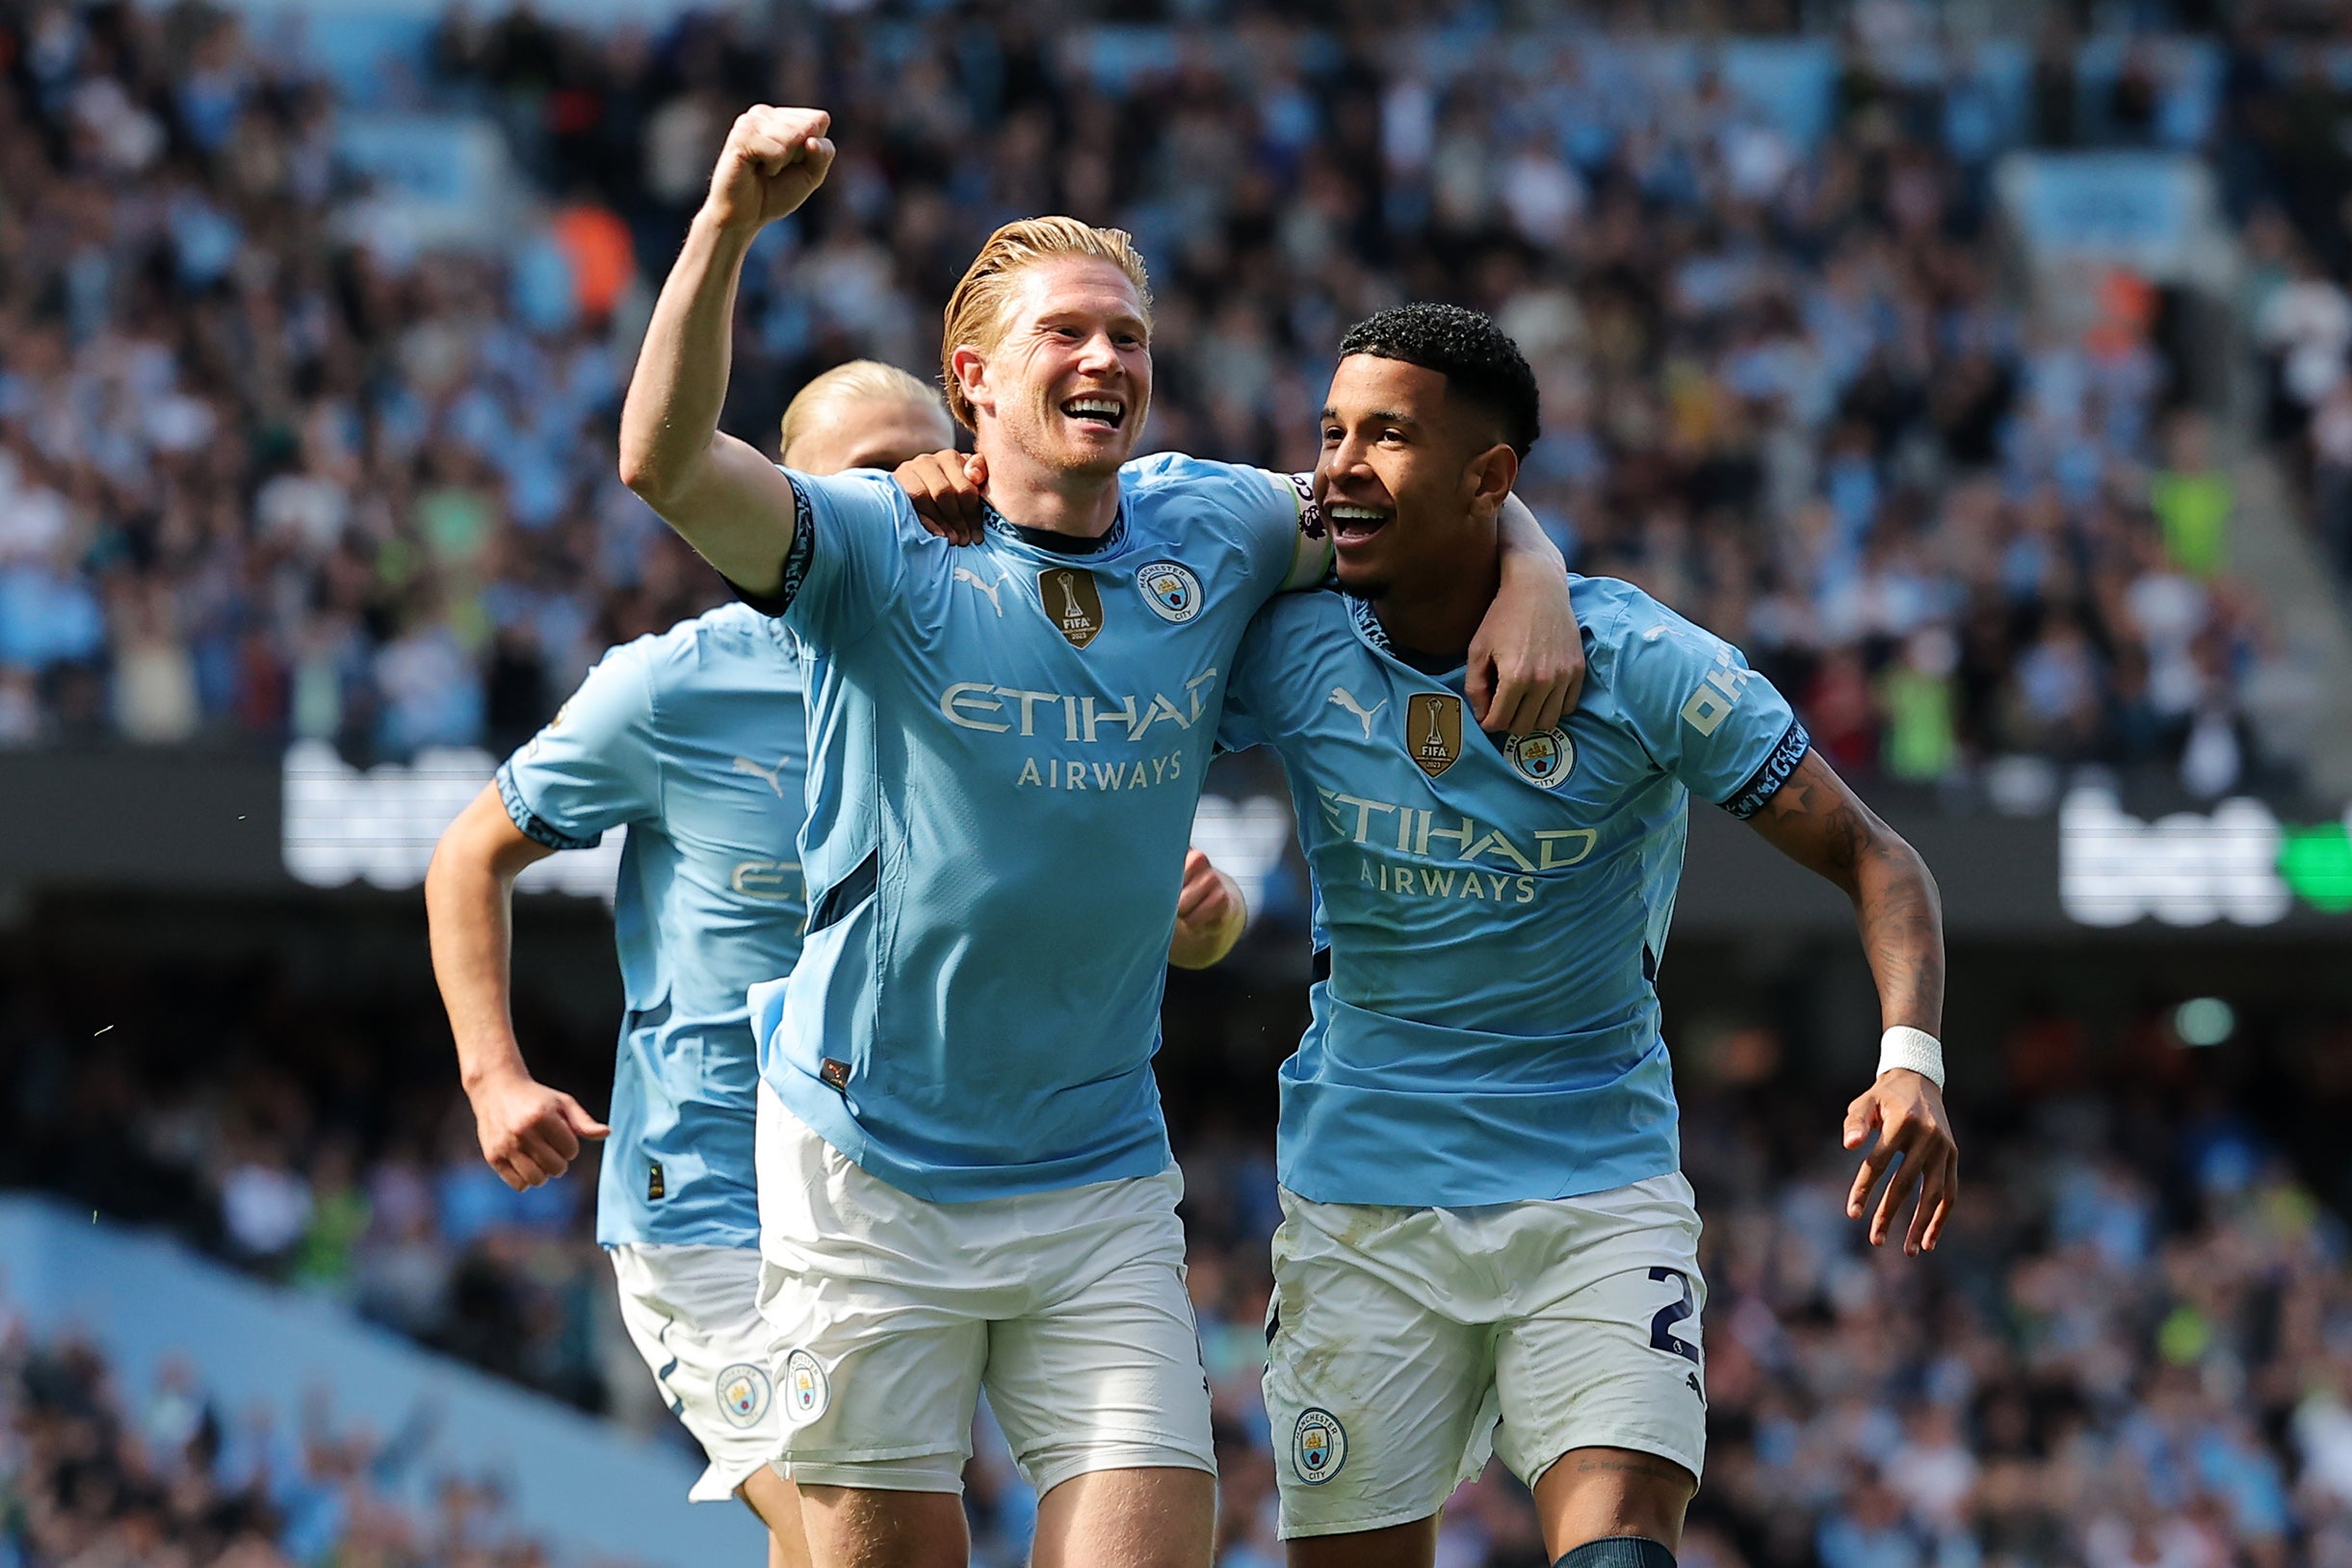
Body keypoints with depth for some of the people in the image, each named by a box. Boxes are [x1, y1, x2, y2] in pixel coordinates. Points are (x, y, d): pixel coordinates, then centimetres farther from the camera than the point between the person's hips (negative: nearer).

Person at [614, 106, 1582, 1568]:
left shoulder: (1210, 532, 3)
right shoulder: (882, 550, -8)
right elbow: (668, 464, -26)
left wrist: (1533, 582, -3)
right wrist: (728, 227, -39)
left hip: (1101, 1175, 3)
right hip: (870, 1161, -3)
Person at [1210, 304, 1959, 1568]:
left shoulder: (1641, 666, -10)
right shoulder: (1284, 651, -3)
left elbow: (1870, 859, -6)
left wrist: (1910, 1060, -24)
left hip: (1600, 1191, -2)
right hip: (1362, 1204, 2)